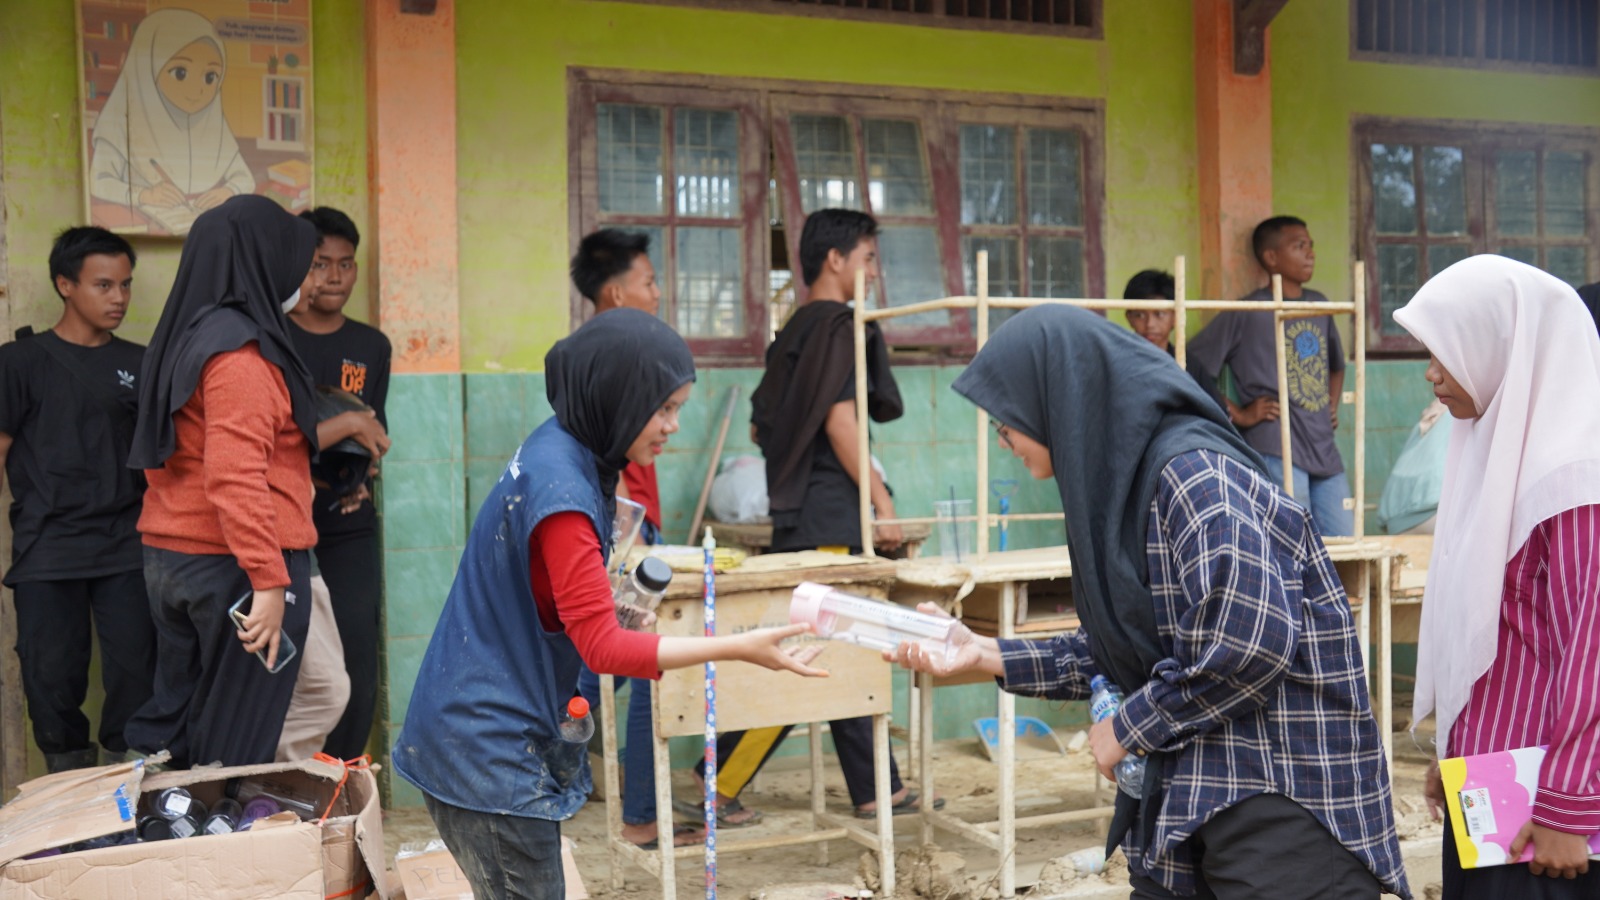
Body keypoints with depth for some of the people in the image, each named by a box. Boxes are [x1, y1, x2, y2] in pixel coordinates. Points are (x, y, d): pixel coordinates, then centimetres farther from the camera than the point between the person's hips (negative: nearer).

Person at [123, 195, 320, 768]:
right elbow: (235, 478, -24)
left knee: (173, 728, 15)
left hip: (170, 561, 9)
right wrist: (269, 580, -25)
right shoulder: (241, 351, -16)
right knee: (238, 746, -1)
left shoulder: (184, 339, 13)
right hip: (236, 565, -9)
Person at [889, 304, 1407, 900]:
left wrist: (1127, 729, -15)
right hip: (1187, 797, 9)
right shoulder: (1120, 481, 8)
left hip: (1286, 799, -8)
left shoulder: (1193, 472, -20)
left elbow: (1250, 644, -28)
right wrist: (986, 656, 7)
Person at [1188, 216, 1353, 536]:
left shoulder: (1319, 306, 16)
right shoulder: (1246, 314, -4)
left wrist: (1333, 407, 16)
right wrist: (1237, 414, -10)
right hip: (1277, 450, -7)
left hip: (1324, 448, 7)